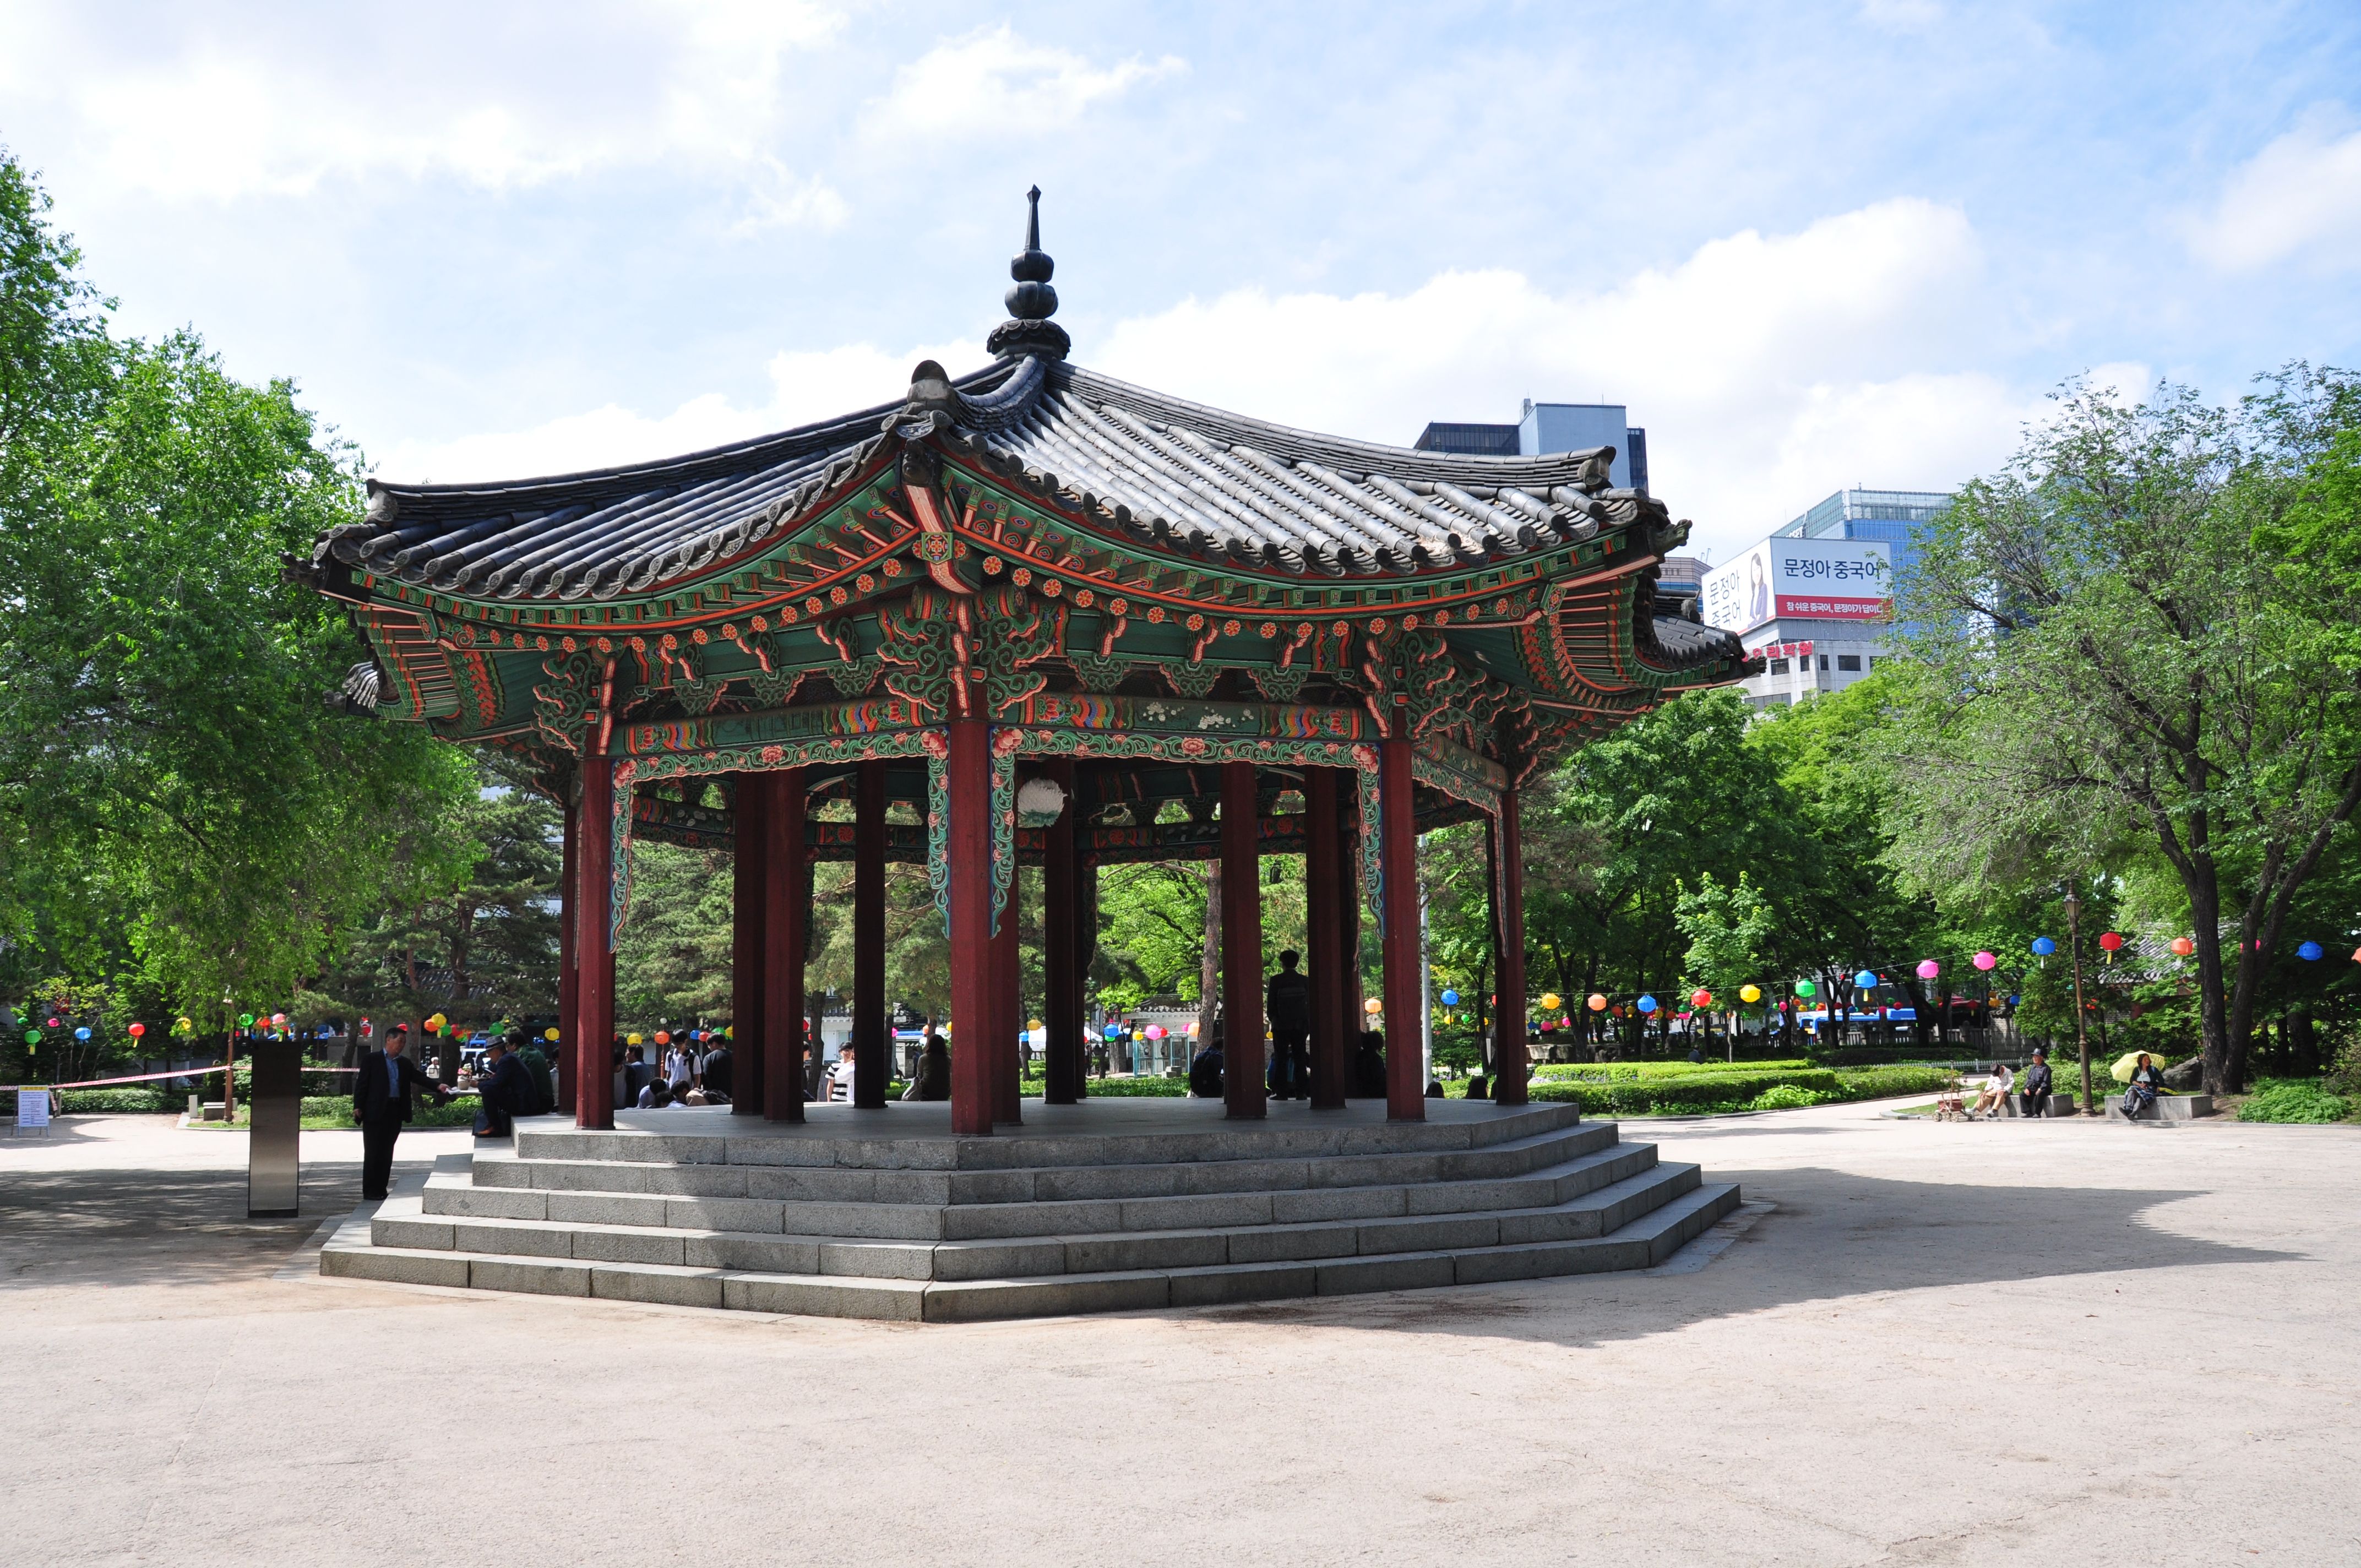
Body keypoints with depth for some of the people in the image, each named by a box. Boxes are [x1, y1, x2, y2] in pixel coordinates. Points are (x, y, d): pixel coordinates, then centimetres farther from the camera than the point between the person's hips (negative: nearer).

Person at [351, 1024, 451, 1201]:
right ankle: (370, 1191, 2)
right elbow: (362, 1083, -3)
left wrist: (438, 1087, -11)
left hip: (395, 1113, 5)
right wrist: (358, 1107, -11)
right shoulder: (371, 1059, 0)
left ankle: (381, 1189, 13)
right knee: (373, 1152, -2)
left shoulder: (405, 1064, 14)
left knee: (387, 1152, 8)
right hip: (375, 1112, -5)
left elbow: (419, 1078, 5)